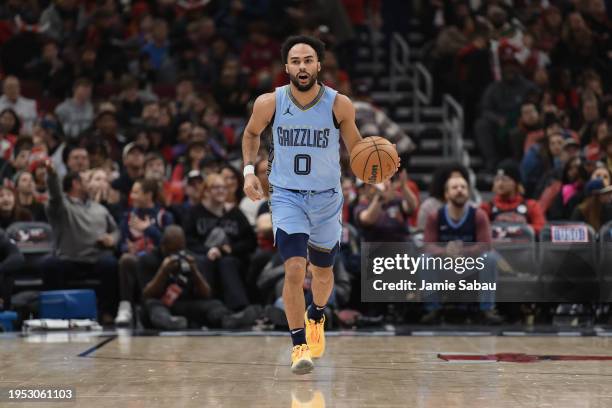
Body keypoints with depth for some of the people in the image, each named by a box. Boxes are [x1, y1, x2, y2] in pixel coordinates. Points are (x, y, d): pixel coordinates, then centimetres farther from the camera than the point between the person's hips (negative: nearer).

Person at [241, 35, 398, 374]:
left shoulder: (339, 105, -13)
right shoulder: (269, 103, -12)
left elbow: (355, 145, 2)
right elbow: (251, 133, 10)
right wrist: (249, 170, -2)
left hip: (326, 198, 2)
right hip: (286, 195, -2)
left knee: (322, 271, 18)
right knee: (294, 269, -20)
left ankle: (316, 317, 50)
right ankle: (299, 345, -10)